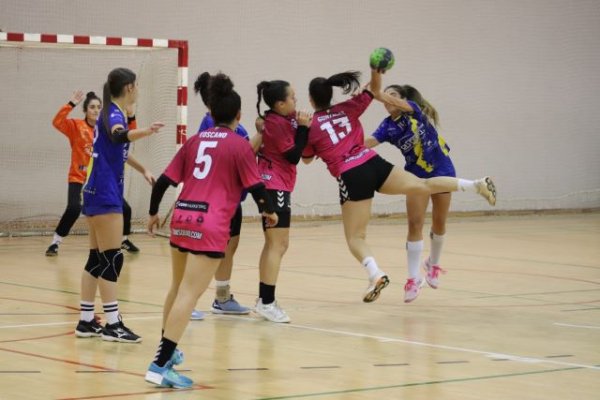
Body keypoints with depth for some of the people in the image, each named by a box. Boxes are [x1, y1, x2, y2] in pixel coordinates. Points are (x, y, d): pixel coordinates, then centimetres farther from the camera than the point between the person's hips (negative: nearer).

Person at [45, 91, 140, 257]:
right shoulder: (76, 126, -6)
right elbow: (57, 122, -21)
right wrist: (71, 104, -28)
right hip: (79, 178, -4)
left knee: (125, 208, 0)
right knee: (74, 208, -27)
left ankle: (124, 240, 28)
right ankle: (55, 243, -10)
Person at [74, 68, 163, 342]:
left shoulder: (114, 113, 14)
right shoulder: (113, 114, -15)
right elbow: (118, 136, -41)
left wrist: (143, 170, 42)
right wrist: (145, 132, -60)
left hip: (101, 193, 10)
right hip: (105, 195, -10)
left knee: (97, 259, 10)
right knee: (112, 259, -9)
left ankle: (86, 321, 13)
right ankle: (112, 325, -10)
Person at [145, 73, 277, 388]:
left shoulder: (195, 140, 13)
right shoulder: (239, 145, -2)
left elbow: (164, 181, 12)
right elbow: (256, 187, -5)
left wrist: (153, 213, 28)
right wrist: (268, 211, 15)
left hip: (182, 218, 6)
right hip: (211, 226, -6)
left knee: (178, 288, 24)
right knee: (189, 294, -10)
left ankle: (166, 351, 38)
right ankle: (160, 366, -19)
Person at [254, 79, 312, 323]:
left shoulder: (283, 119, 10)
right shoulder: (275, 123, -16)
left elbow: (299, 150, 10)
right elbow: (293, 156, -14)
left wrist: (304, 126, -3)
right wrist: (302, 127, -11)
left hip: (277, 187, 10)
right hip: (275, 186, -10)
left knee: (274, 245, 15)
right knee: (278, 245, -11)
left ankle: (264, 300, 19)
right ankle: (267, 302, -14)